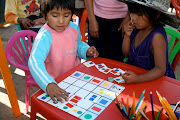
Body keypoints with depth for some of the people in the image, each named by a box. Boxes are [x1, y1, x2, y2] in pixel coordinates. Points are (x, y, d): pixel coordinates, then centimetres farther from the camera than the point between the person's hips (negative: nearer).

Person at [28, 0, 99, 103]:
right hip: (55, 82, -5)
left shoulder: (74, 28, -4)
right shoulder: (44, 37, -26)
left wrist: (86, 51, -5)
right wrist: (49, 84, -55)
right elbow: (35, 62, -40)